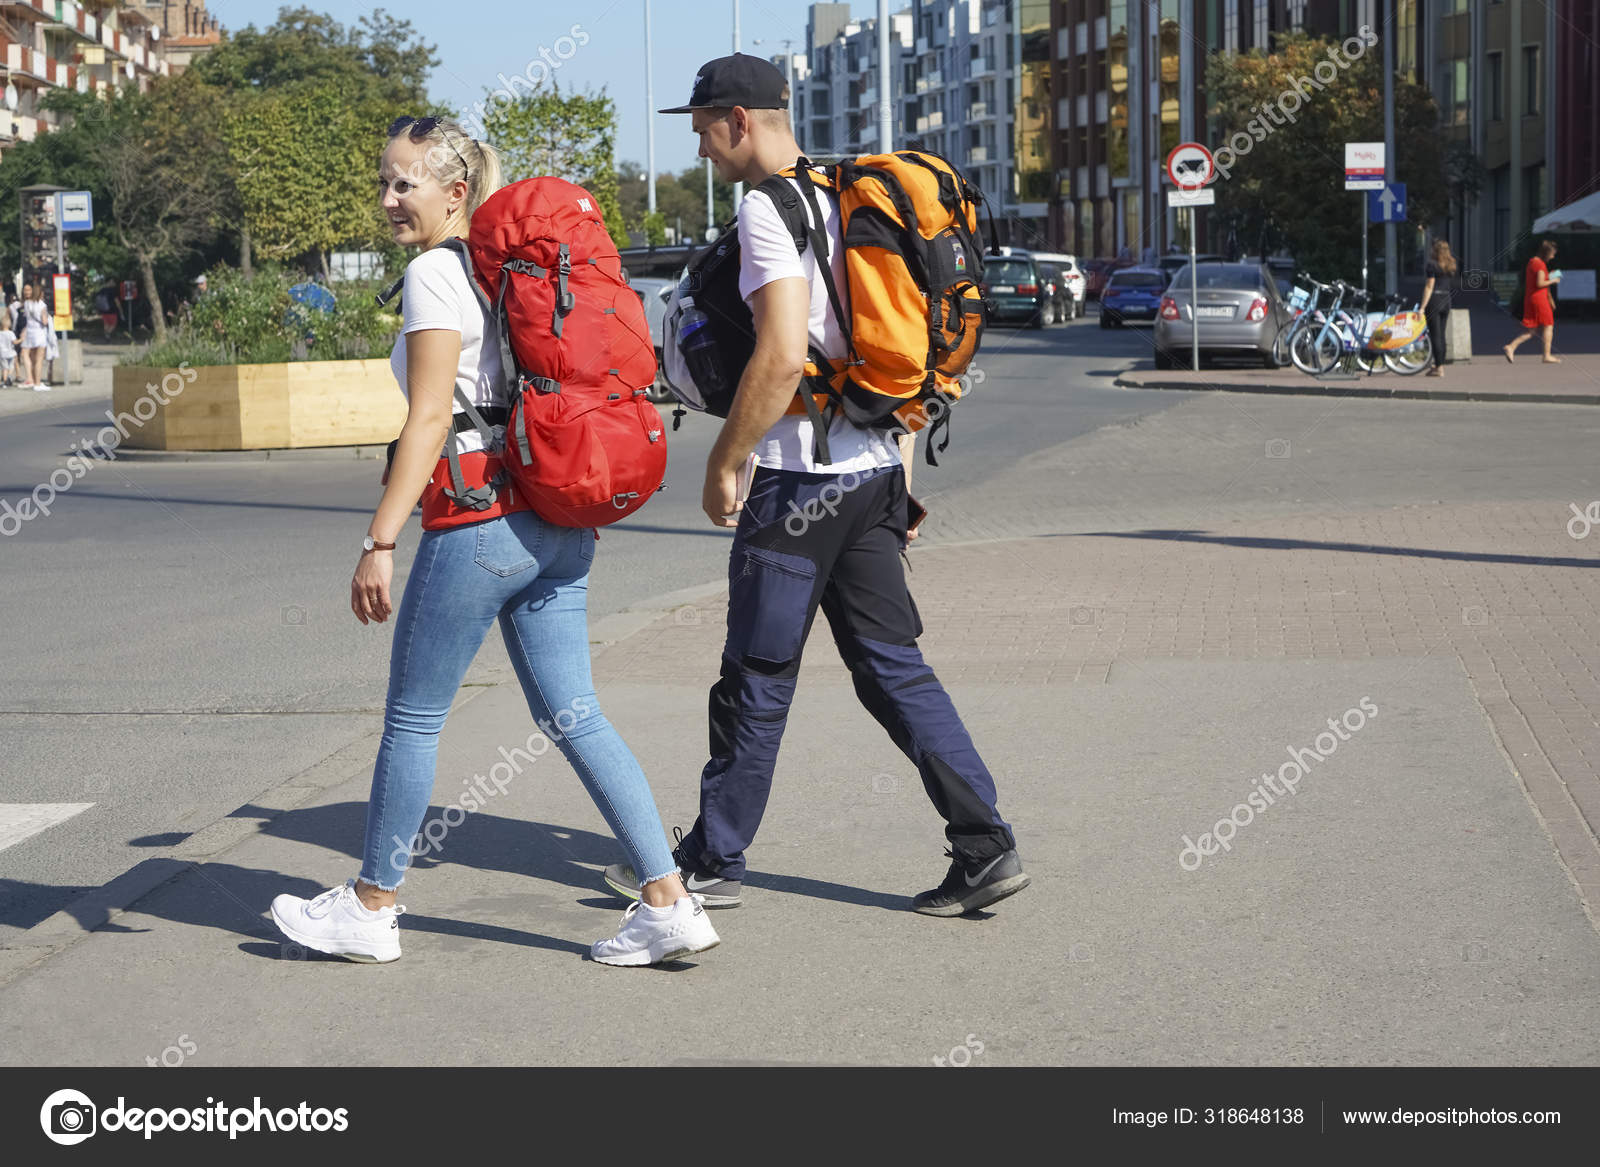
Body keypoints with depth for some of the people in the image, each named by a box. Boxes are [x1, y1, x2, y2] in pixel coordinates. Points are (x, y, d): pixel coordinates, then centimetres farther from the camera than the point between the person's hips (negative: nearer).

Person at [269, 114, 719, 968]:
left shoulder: (435, 273, -9)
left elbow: (430, 419, -16)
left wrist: (380, 541, -16)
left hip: (479, 521, -8)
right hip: (558, 522, 8)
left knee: (413, 716, 6)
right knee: (572, 715, 7)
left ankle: (370, 908, 19)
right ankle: (669, 903, 1)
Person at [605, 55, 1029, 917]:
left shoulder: (768, 208, -13)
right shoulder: (846, 198, 15)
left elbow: (782, 358, -23)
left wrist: (723, 462, -13)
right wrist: (901, 458, 22)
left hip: (799, 478, -9)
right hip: (874, 467, 9)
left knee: (757, 677, 3)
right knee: (891, 666, 10)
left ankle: (714, 861, 16)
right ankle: (985, 848, 5)